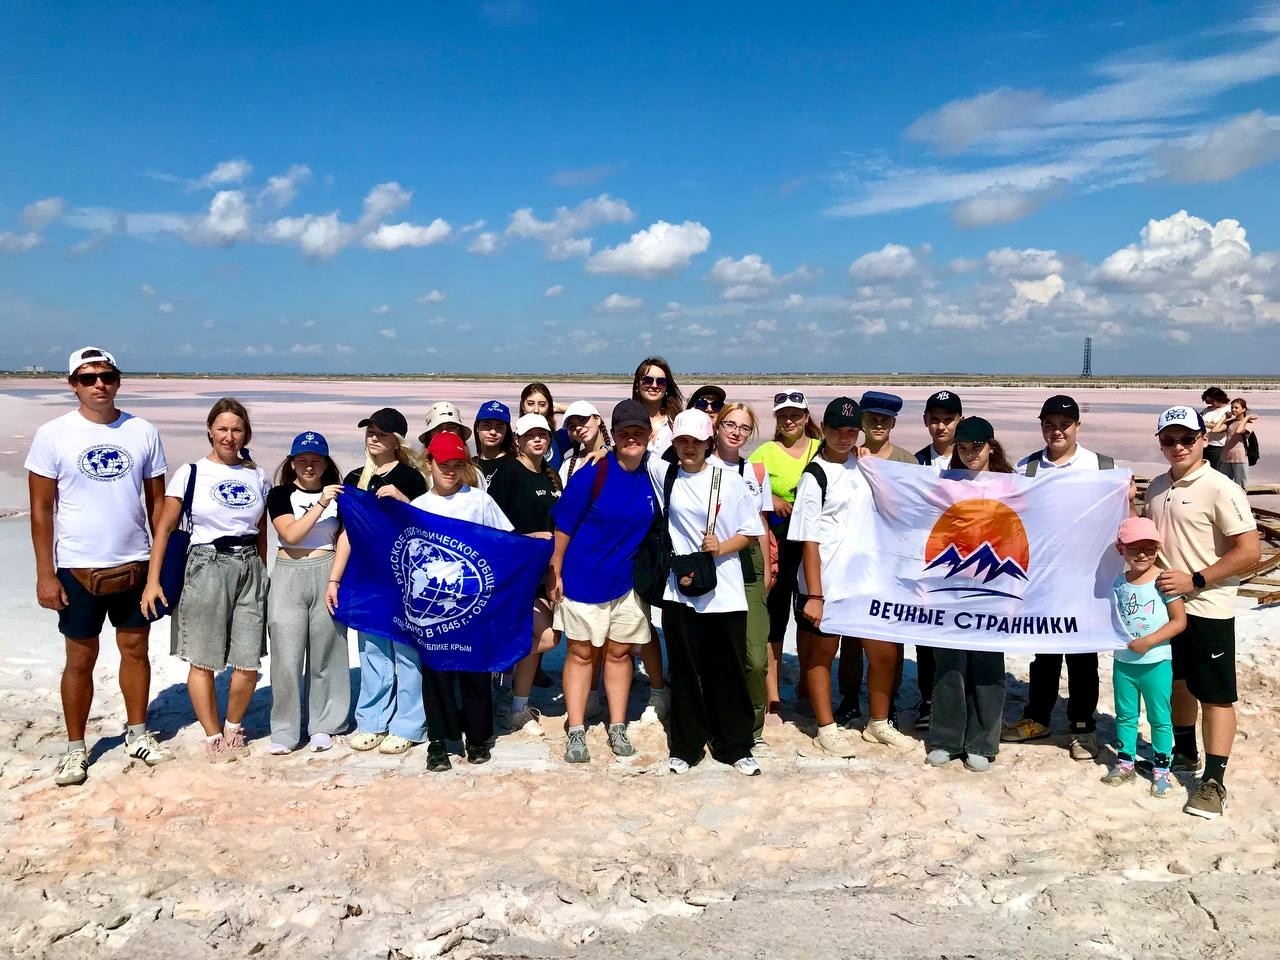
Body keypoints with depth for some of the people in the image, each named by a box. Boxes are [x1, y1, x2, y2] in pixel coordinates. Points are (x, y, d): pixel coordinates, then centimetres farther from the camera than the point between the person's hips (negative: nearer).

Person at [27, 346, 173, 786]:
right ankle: (75, 748, 21)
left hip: (135, 564, 2)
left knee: (135, 648, 12)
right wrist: (45, 574, -8)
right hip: (78, 568, -2)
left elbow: (158, 501, 6)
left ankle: (137, 734, 27)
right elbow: (41, 509, -4)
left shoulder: (143, 432, 1)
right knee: (80, 659, 7)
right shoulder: (53, 435, -5)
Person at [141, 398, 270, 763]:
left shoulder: (258, 476, 9)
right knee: (203, 661, 4)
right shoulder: (191, 473, -2)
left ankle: (234, 726, 26)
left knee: (249, 664, 2)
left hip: (250, 569, 3)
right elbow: (164, 528, -2)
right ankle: (213, 736, 20)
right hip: (205, 568, -3)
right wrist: (152, 581, -6)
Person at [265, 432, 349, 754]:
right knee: (286, 655, -4)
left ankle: (322, 725, 16)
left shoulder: (338, 495, 10)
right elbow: (290, 534, -12)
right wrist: (320, 504, -18)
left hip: (328, 575, 2)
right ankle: (285, 730, 5)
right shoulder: (280, 494, 3)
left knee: (325, 653, 4)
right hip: (289, 576, -1)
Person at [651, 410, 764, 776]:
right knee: (685, 672, 9)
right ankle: (685, 747, 22)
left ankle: (736, 747, 20)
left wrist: (721, 547, -13)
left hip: (725, 594, -1)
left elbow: (751, 532, 3)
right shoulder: (665, 474, 4)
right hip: (680, 591, 1)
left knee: (729, 672, 6)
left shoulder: (730, 480, 0)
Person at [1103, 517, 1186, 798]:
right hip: (1123, 661, 4)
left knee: (1159, 717, 7)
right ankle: (1125, 762, 28)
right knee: (1125, 715, 15)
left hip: (1156, 663, -4)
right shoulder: (1118, 583, 1)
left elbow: (1179, 621, -13)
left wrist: (1149, 641, -20)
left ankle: (1161, 768, 19)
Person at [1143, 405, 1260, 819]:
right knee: (1177, 683, 20)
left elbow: (1249, 551, -19)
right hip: (1167, 604, 7)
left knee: (1215, 695, 1)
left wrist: (1195, 580, -22)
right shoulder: (1157, 488, 7)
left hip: (1207, 609, -7)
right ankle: (1185, 752, 37)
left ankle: (1213, 781, 6)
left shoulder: (1220, 489, -15)